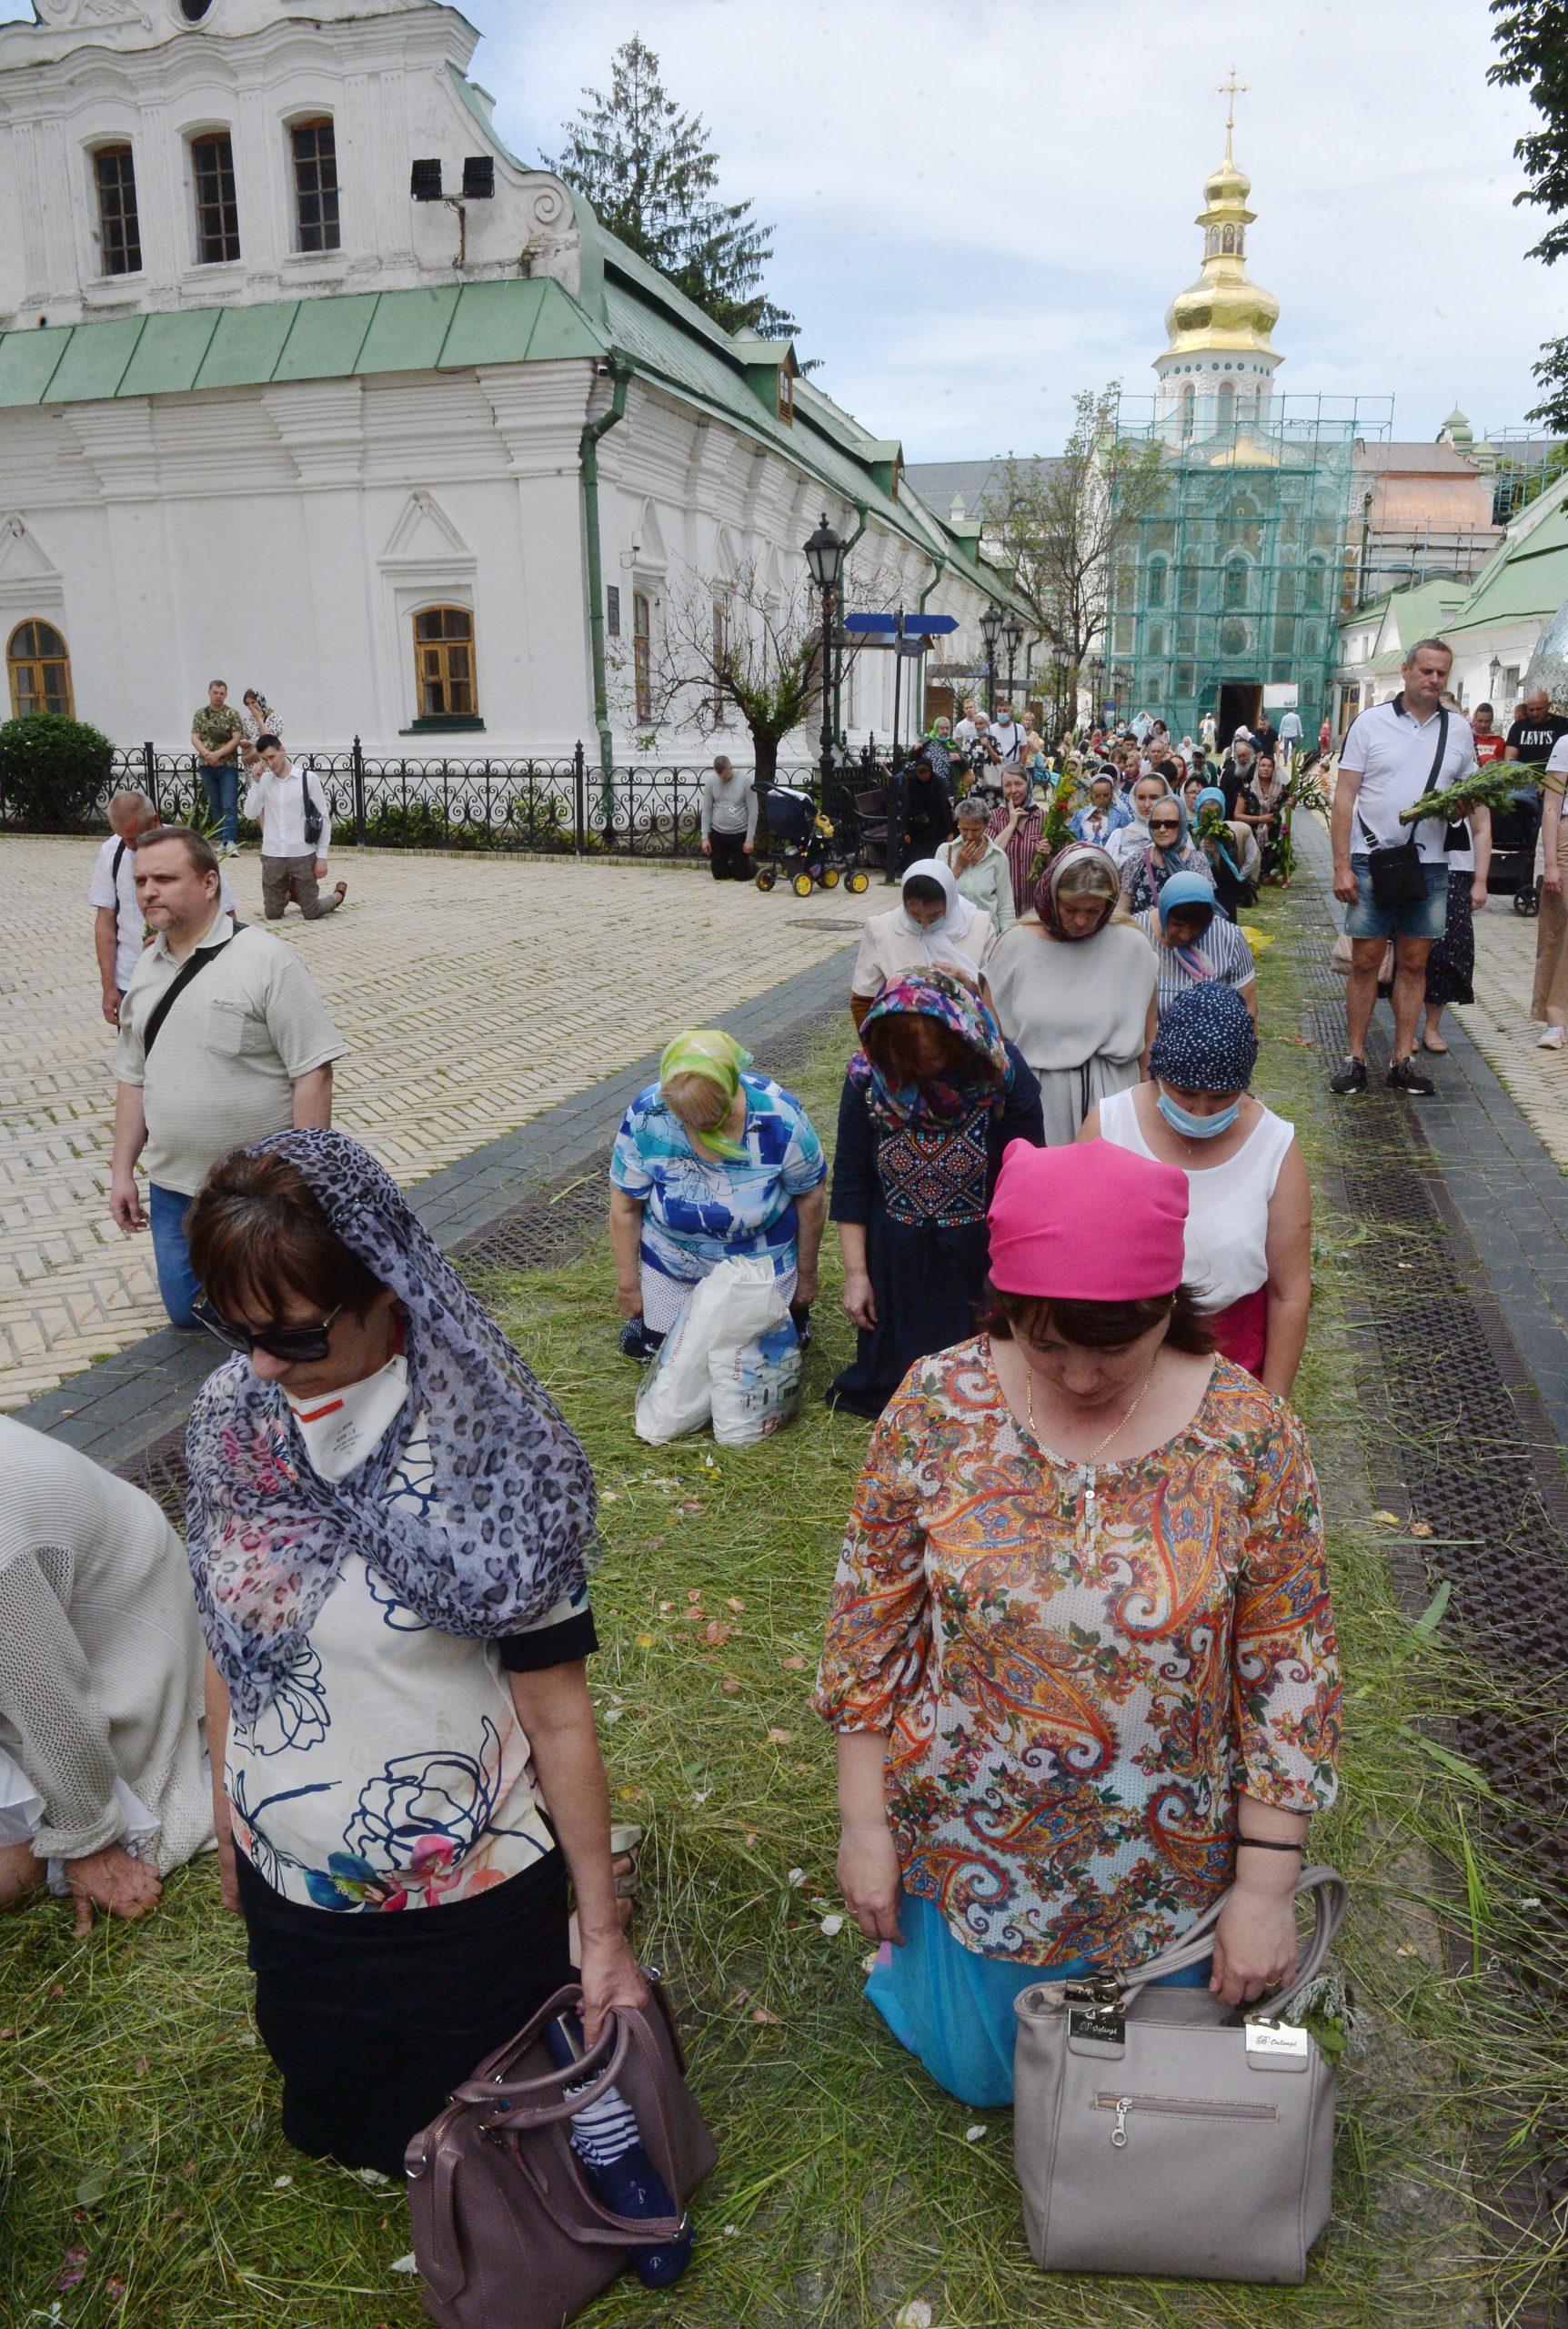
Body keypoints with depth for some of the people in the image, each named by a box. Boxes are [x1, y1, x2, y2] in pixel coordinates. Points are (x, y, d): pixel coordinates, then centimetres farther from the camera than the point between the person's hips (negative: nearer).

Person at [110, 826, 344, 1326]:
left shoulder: (266, 960, -14)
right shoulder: (146, 969, 7)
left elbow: (313, 1073, -17)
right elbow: (132, 1078, 14)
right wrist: (122, 1172, 11)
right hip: (174, 1188, 6)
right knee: (186, 1311, 13)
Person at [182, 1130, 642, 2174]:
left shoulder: (485, 1456, -24)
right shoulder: (230, 1416, -10)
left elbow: (557, 1716, -18)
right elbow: (228, 1644, 3)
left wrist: (604, 1925, -12)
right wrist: (227, 1823, 12)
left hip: (470, 1896, -4)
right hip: (289, 1885, 4)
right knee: (336, 2123, 27)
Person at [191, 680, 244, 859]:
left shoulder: (232, 714, 0)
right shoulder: (200, 714, 9)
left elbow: (236, 739, -7)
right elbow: (195, 738, 4)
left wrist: (218, 754, -16)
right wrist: (207, 753, -14)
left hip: (228, 765, -4)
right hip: (207, 766, 4)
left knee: (229, 805, -11)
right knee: (215, 805, 8)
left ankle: (231, 842, -17)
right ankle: (222, 840, 13)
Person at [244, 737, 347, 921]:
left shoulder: (308, 778, -6)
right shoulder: (263, 780, 4)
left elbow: (324, 818, -3)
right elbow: (251, 814, -2)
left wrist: (322, 856, -6)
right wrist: (256, 781, -10)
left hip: (303, 855, -3)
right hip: (272, 856, 3)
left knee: (311, 913, 3)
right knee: (273, 913, 8)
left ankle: (338, 895, 34)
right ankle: (290, 893, 41)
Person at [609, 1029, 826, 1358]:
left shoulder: (780, 1118, -29)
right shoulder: (645, 1118, -27)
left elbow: (811, 1197, -12)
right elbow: (625, 1208, -13)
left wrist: (806, 1277, 0)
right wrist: (628, 1285, -4)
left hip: (763, 1264, -1)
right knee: (652, 1347, 9)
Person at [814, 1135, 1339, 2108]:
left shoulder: (1250, 1434, -19)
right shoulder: (939, 1405, -19)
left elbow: (1288, 1670, -11)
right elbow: (871, 1624, -9)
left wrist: (1267, 1886, -9)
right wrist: (864, 1825, -4)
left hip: (1163, 1871, 0)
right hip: (969, 1851, 1)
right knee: (979, 2074, 24)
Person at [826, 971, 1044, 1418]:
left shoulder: (1003, 1074, -16)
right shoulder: (869, 1076, -11)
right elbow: (851, 1180, -3)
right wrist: (855, 1272, -3)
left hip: (978, 1263, -2)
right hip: (895, 1264, 2)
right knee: (889, 1380, 16)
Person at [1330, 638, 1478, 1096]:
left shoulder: (1458, 730, 9)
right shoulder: (1370, 722, 0)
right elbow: (1344, 797, -3)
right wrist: (1341, 866, -9)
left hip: (1429, 864, 3)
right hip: (1372, 859, -3)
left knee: (1414, 963, 7)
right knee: (1365, 961, 1)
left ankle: (1404, 1060, 13)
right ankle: (1355, 1059, 9)